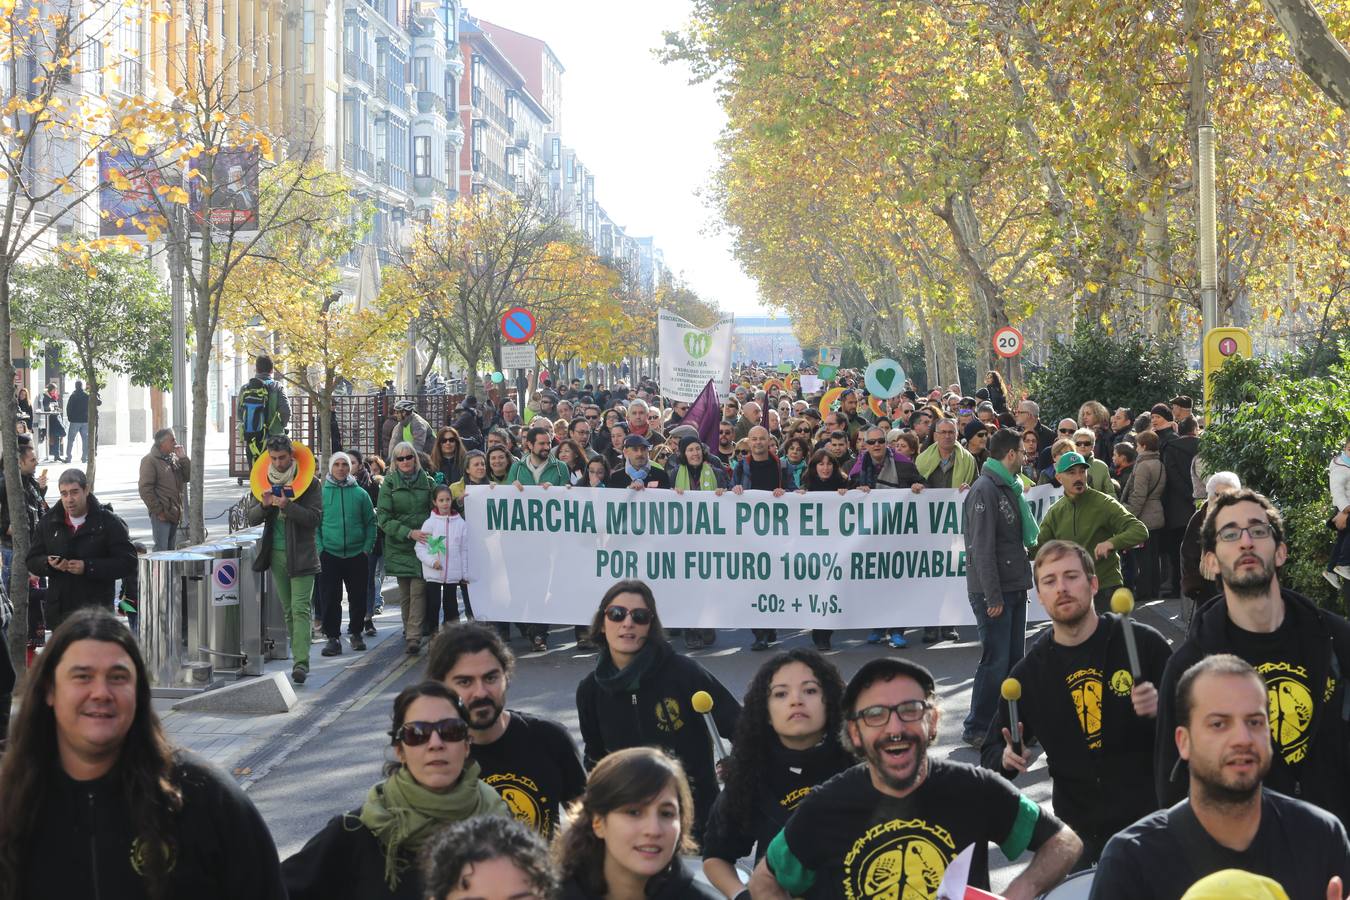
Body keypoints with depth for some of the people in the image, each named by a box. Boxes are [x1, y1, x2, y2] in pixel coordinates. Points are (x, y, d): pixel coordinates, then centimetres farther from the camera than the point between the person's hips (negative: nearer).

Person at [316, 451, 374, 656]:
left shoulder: (360, 493, 4)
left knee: (358, 597, 7)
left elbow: (370, 522, 8)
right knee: (330, 598, -2)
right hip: (329, 555, -1)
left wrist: (367, 547, -1)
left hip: (357, 554, 1)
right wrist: (319, 548, -6)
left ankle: (356, 632, 23)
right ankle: (333, 637, 6)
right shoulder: (321, 493, 1)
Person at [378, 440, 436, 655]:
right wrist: (409, 532, -16)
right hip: (399, 546, 1)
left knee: (418, 590, -11)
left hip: (423, 544, -1)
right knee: (404, 593, 7)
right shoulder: (389, 484, 2)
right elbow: (383, 518, -5)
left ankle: (413, 637, -14)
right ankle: (410, 631, 22)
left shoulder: (427, 482, 6)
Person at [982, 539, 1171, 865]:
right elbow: (991, 753, 11)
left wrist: (1162, 709, -21)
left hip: (1154, 817, -1)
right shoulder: (1029, 672, 2)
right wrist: (1006, 759, -12)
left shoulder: (1143, 643, -5)